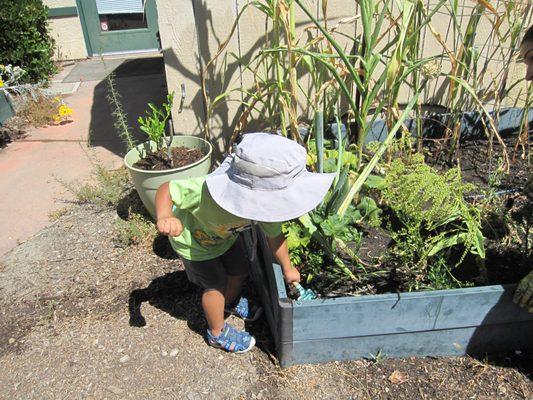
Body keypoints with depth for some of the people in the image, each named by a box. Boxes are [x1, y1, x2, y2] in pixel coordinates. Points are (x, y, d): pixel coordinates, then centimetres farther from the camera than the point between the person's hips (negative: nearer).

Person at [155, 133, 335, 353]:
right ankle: (218, 333, 35)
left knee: (240, 271, 19)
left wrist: (287, 269, 0)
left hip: (225, 236, 5)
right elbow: (166, 189, -34)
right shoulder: (205, 190, -48)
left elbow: (274, 235, -14)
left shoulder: (266, 202, -31)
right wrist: (164, 218, -56)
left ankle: (231, 302, 55)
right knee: (216, 285, 6)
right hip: (194, 241, -5)